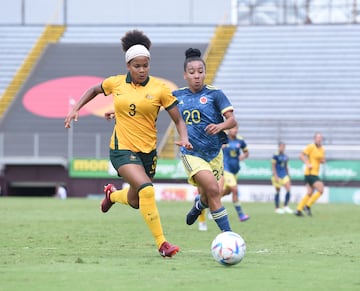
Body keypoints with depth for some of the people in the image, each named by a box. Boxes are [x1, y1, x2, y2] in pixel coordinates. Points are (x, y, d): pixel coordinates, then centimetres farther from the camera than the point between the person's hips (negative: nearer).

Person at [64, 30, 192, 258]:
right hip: (122, 149, -2)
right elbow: (94, 90, 21)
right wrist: (76, 109, 11)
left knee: (135, 202, 16)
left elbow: (178, 120, -2)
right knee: (146, 188, -26)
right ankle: (161, 243, -20)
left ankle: (112, 194, 53)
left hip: (148, 151, 2)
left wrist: (184, 138, -20)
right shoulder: (115, 83, -1)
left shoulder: (159, 89, -5)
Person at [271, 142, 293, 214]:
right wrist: (276, 176, -18)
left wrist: (288, 175, 20)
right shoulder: (276, 156, -9)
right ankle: (277, 208, 11)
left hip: (284, 175, 6)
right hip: (277, 176, -6)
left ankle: (286, 206, 4)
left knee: (288, 190, -6)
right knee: (278, 191, 1)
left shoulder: (285, 156, 10)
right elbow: (273, 166, -11)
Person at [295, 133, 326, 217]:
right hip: (310, 173, -9)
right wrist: (307, 164, -23)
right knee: (321, 190, -11)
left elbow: (323, 161, 23)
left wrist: (322, 160, 0)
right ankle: (307, 206, -5)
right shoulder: (311, 147, -10)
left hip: (315, 173, 9)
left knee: (310, 193, 7)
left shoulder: (322, 149, 15)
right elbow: (301, 155, -15)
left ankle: (298, 210, 8)